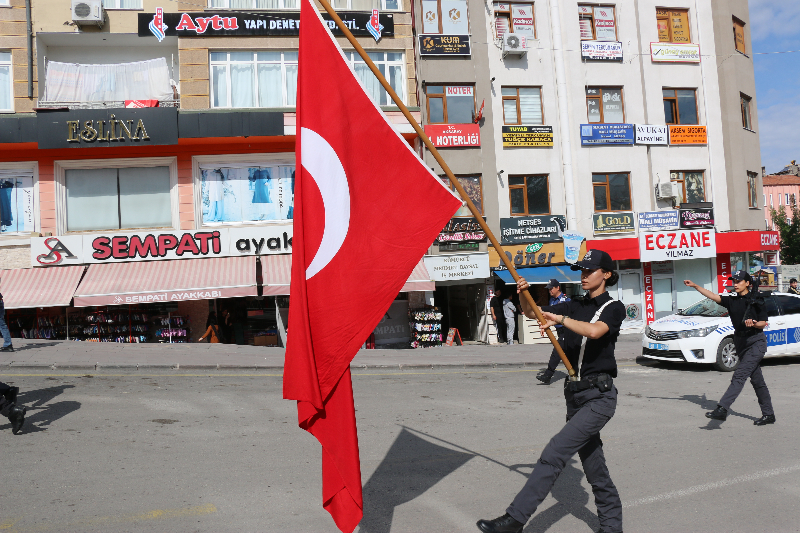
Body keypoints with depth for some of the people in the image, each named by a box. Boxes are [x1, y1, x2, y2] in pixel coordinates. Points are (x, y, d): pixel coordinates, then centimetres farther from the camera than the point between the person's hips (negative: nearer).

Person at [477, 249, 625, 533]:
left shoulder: (614, 308, -3)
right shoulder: (575, 306, 14)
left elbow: (594, 331, -24)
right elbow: (533, 312, 10)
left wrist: (560, 319, -34)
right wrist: (524, 295, -10)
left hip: (600, 396, -7)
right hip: (575, 393, 7)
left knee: (555, 452, -18)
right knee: (593, 466, 14)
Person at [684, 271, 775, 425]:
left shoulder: (756, 300, -3)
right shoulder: (732, 301, 13)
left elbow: (763, 323, -6)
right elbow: (713, 296, 8)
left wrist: (753, 324, -26)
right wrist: (695, 286, -1)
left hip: (756, 343, -7)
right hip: (741, 343, 7)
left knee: (739, 375, -18)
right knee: (756, 380, 12)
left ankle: (722, 409, -29)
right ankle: (768, 414, 22)